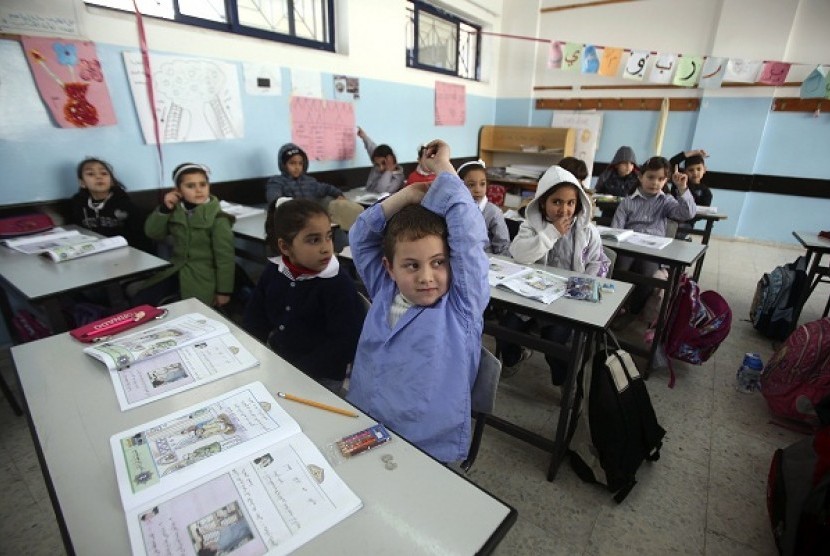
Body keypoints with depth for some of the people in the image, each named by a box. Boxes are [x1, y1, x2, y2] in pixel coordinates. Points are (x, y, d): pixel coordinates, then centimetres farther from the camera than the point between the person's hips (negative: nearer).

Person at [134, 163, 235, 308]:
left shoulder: (217, 218, -13)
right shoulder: (175, 210, 3)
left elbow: (225, 257, -13)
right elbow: (152, 233, 6)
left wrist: (224, 291, -13)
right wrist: (164, 208, -10)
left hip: (202, 276, -5)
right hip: (175, 269, 5)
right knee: (141, 301, -3)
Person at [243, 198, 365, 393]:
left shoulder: (339, 284, -18)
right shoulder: (274, 271, -1)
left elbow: (346, 343, -20)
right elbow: (255, 318, 11)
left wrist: (298, 373, -20)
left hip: (320, 378, -5)